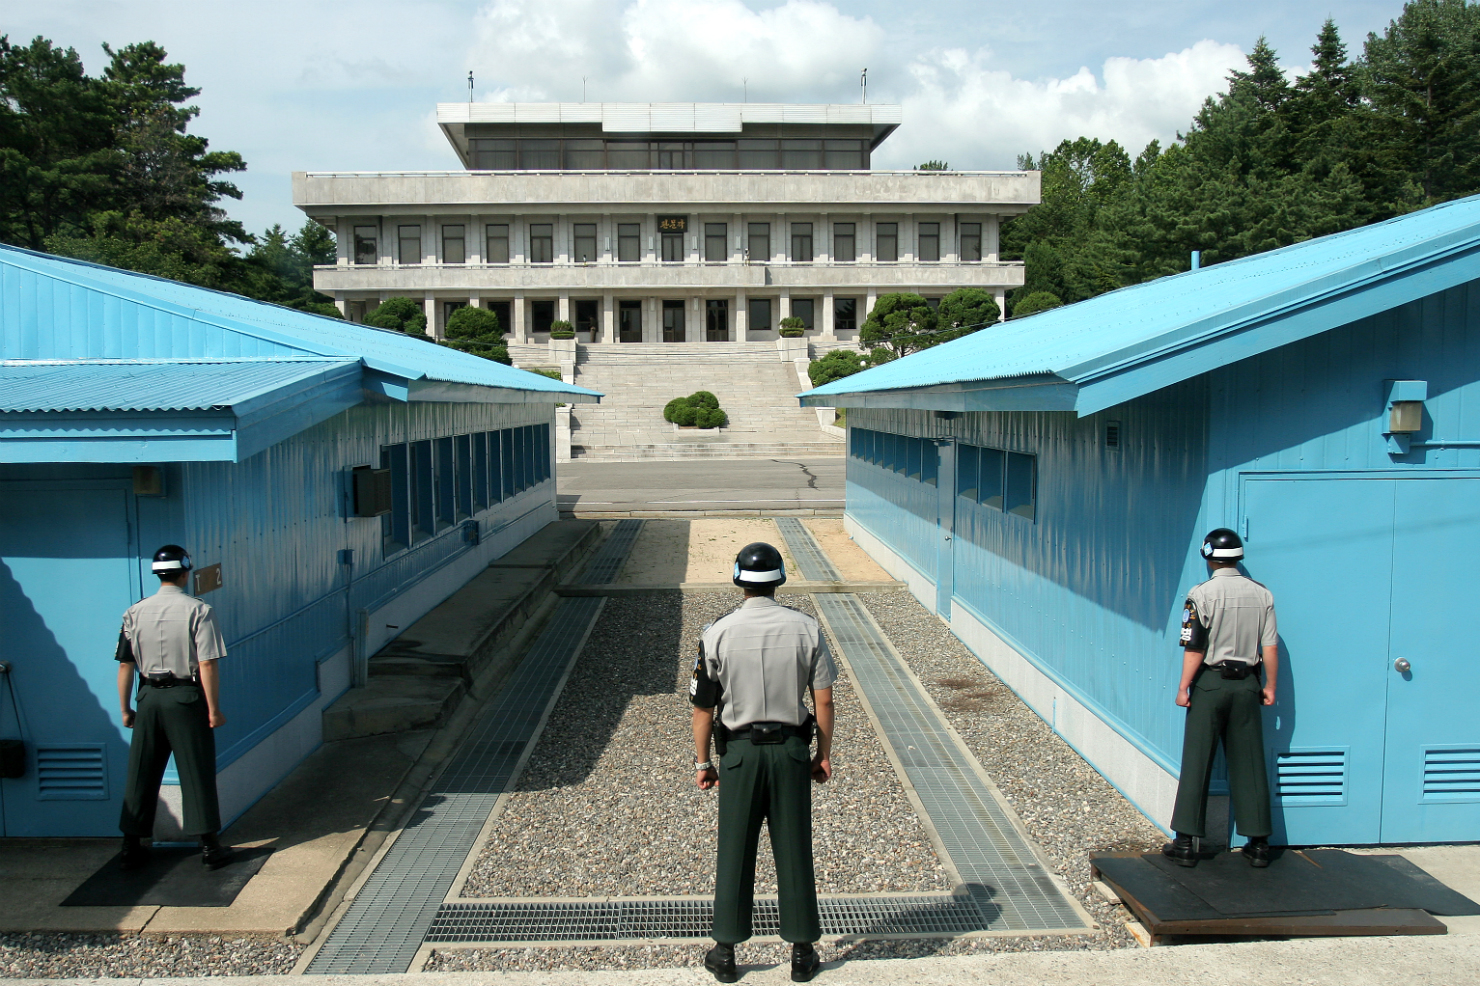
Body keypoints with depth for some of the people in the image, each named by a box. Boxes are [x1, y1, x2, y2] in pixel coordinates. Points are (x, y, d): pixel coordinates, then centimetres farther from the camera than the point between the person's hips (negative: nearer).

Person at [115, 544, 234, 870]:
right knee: (197, 773, 3)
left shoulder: (135, 612, 2)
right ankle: (209, 845, 8)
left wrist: (125, 709, 14)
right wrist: (214, 709, -7)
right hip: (186, 697, -4)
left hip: (149, 697, 4)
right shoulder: (198, 610, -10)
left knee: (141, 774, 12)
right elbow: (207, 665, -14)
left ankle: (131, 847, 19)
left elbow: (125, 665, 5)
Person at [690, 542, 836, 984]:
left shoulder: (717, 633, -9)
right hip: (791, 749, 1)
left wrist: (702, 762, 6)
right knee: (794, 851, 10)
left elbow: (704, 707, -5)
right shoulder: (806, 628, -5)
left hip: (740, 752, -1)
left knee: (735, 852, 10)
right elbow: (823, 700, -3)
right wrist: (824, 753, 9)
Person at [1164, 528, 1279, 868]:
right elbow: (1270, 646, 2)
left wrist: (1183, 687, -5)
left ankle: (1185, 842, 5)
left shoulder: (1202, 594, -9)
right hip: (1247, 684, 3)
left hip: (1210, 682, -3)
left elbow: (1194, 648, -12)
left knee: (1197, 763, 2)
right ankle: (1258, 843, 15)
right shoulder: (1262, 594, 2)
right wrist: (1270, 686, 11)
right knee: (1249, 764, 10)